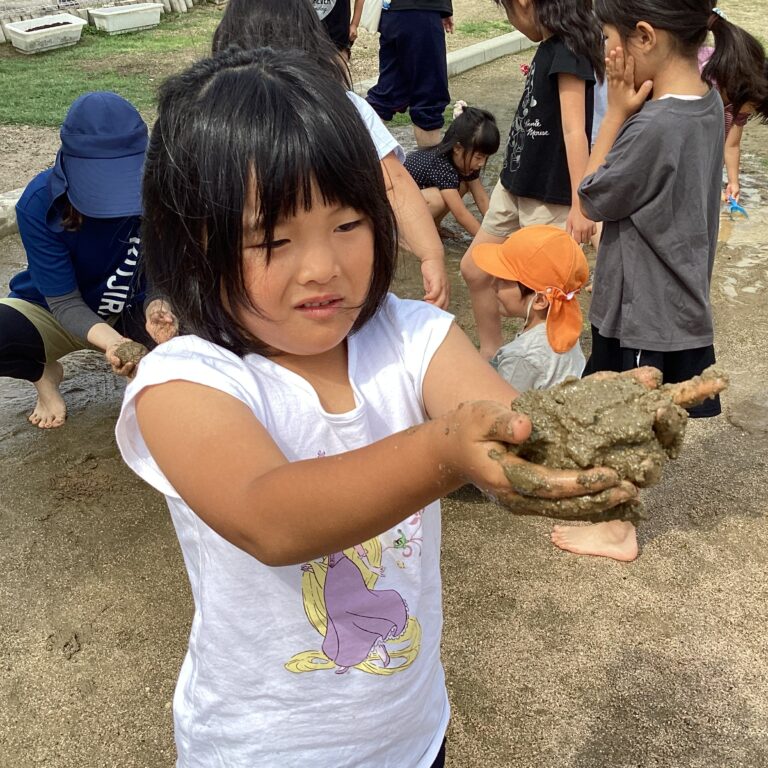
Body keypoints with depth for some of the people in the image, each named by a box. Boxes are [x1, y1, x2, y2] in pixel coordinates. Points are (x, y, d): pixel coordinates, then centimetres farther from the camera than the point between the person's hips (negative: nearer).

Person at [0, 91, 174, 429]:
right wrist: (109, 340, -46)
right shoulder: (38, 204, -28)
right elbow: (64, 301, -25)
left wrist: (157, 305, -41)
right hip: (52, 311, 0)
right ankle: (44, 373, 2)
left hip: (128, 310, 0)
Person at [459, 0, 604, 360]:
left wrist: (580, 204, -25)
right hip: (514, 185, 10)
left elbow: (574, 130, -23)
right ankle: (490, 354, 33)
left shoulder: (567, 51, -18)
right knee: (474, 269, 16)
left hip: (550, 197, -10)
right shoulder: (549, 47, 7)